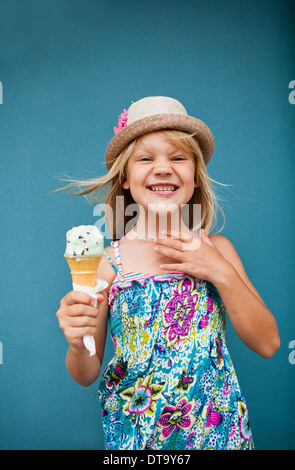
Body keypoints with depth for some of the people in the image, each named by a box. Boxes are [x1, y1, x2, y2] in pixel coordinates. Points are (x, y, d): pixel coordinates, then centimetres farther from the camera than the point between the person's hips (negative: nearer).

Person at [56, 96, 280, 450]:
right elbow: (86, 376, -4)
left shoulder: (217, 249, -6)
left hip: (217, 429, 2)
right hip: (135, 431, -1)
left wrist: (221, 273, -17)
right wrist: (78, 344, -26)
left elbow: (267, 344, -7)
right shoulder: (107, 262, -11)